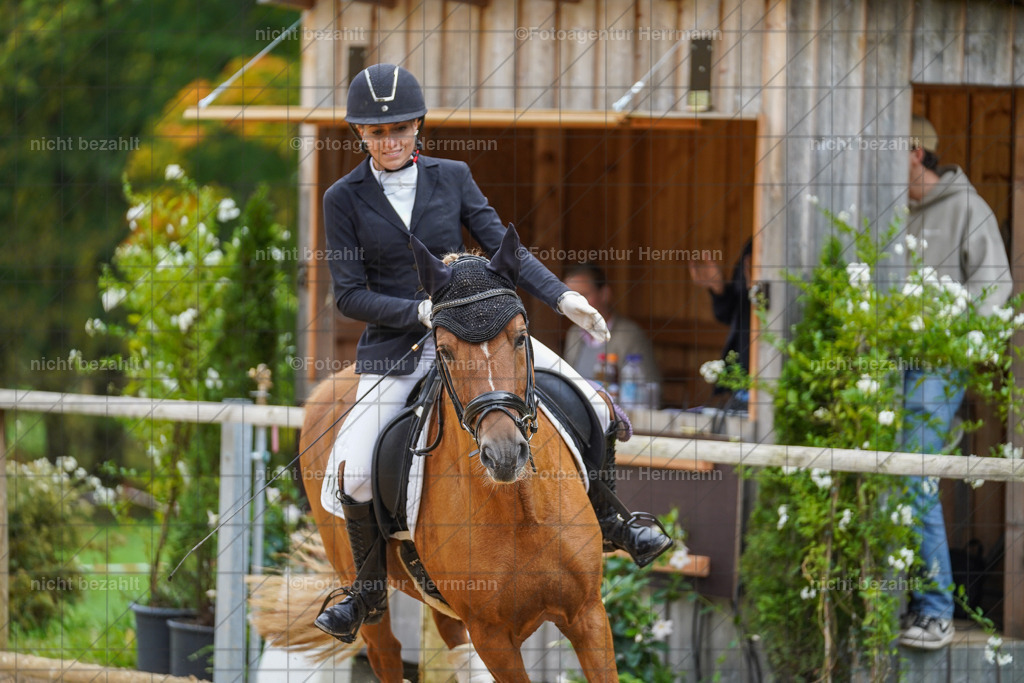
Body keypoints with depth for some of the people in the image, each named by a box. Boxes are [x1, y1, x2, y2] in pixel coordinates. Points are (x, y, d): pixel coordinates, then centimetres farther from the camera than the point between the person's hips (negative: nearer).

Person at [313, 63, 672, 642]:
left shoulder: (452, 177, 3)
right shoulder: (345, 199, -2)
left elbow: (504, 247, -1)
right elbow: (350, 295, -6)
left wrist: (563, 297, -16)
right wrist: (422, 311, -20)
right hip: (395, 349, -2)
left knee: (594, 408, -8)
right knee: (353, 474, -19)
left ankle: (607, 521, 18)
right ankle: (370, 594, 5)